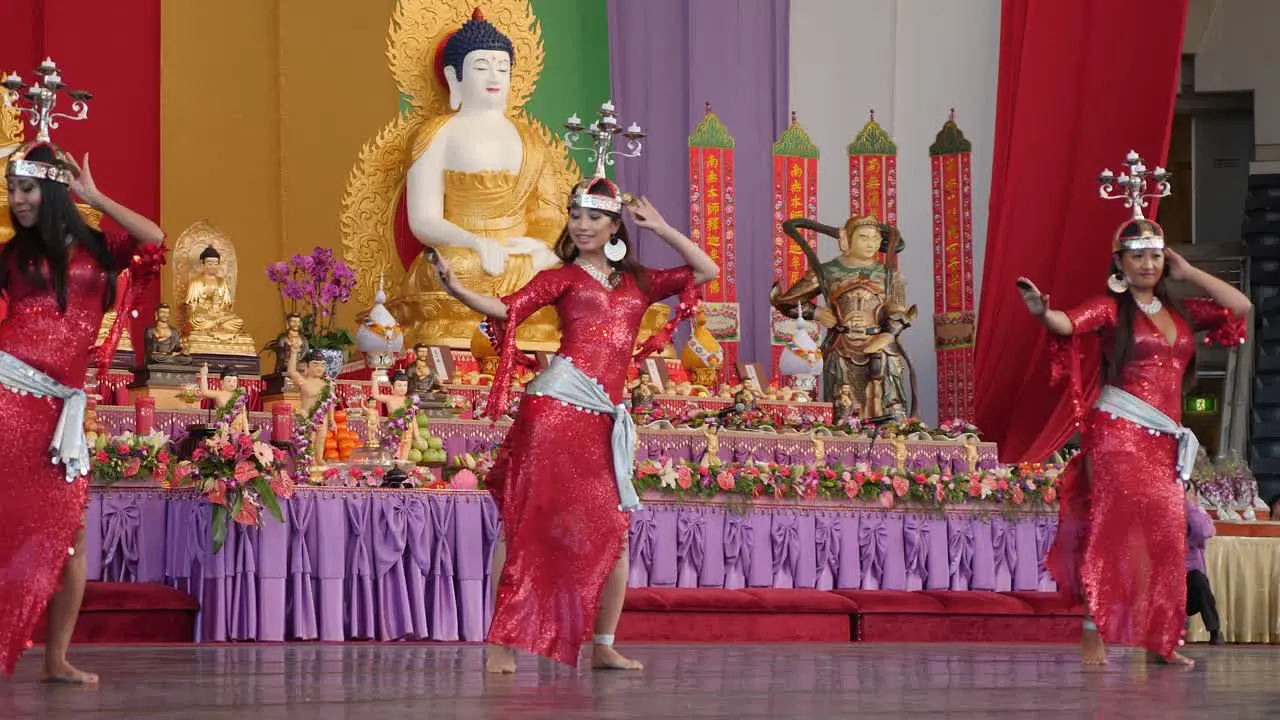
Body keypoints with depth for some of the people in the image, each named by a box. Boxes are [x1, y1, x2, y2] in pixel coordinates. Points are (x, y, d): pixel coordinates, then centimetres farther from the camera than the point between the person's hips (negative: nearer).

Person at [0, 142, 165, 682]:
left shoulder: (97, 248, 12)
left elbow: (153, 238, -3)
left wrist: (92, 196, 1)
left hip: (57, 405, 2)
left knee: (68, 526, 1)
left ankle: (56, 659, 8)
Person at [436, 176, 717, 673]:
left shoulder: (637, 283, 21)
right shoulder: (562, 277, 9)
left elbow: (706, 271, 26)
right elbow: (506, 310, -5)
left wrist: (659, 228, 18)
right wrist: (456, 289, -22)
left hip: (603, 420, 5)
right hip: (558, 405, -5)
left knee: (613, 533, 5)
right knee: (527, 522, -8)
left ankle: (603, 646, 15)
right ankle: (501, 644, -9)